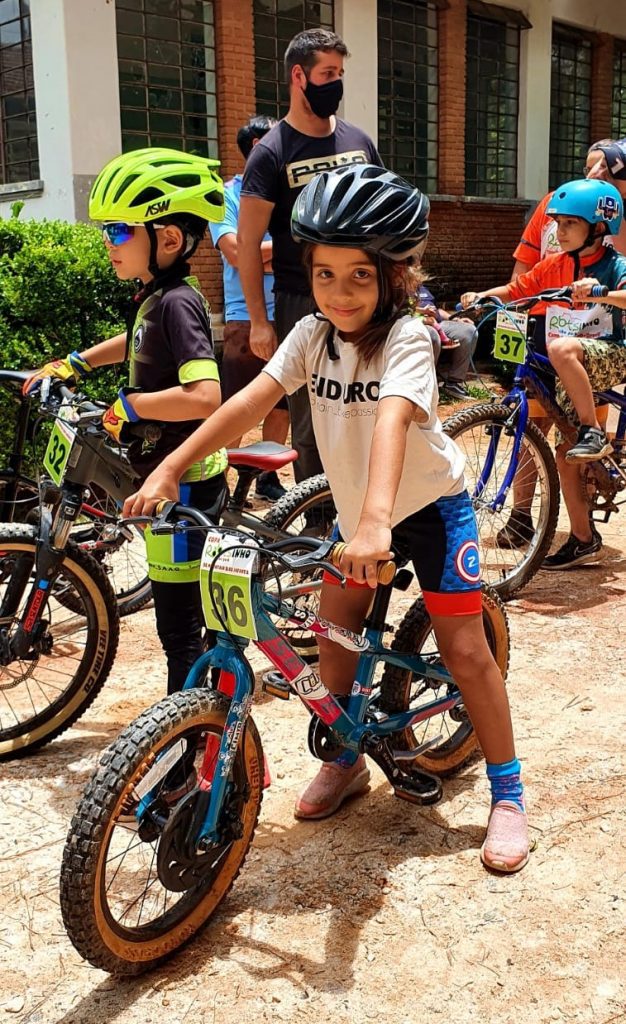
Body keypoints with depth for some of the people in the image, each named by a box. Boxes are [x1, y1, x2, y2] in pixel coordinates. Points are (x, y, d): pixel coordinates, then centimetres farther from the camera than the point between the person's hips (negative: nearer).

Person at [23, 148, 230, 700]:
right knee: (200, 608, 21)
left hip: (183, 483, -10)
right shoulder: (156, 295, 9)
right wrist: (73, 363, 27)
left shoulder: (176, 302, -20)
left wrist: (128, 405, -23)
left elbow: (203, 395, -32)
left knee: (178, 623, 0)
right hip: (171, 473, 10)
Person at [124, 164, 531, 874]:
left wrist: (376, 521, -57)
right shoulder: (313, 335, -8)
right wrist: (169, 469, -25)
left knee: (464, 649, -5)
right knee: (336, 635, 6)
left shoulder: (405, 338, -25)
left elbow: (391, 420, -42)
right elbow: (251, 399, -16)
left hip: (428, 506, -5)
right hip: (354, 510, 6)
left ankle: (507, 794, 11)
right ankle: (346, 763, 29)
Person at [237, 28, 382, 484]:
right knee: (311, 420, 3)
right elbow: (248, 242, -7)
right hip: (303, 305, -4)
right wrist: (259, 321, -11)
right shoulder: (272, 152, -5)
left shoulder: (359, 141, 10)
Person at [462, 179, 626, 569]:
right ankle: (584, 539, 14)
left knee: (562, 347, -38)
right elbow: (515, 290, 8)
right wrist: (481, 296, -9)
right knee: (565, 455, 2)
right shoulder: (553, 265, 7)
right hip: (572, 372, 6)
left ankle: (594, 432, -24)